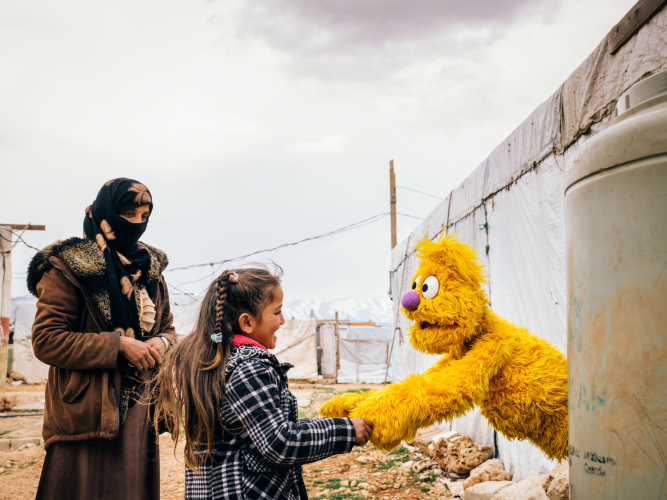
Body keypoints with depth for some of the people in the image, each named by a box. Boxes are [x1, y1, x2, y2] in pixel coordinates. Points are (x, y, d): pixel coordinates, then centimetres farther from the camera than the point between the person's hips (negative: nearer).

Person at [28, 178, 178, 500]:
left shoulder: (150, 268, 14)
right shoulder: (68, 266, -5)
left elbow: (167, 328, 21)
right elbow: (45, 340, -12)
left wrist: (161, 343, -4)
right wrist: (118, 345, -18)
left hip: (139, 412, 6)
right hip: (86, 415, -5)